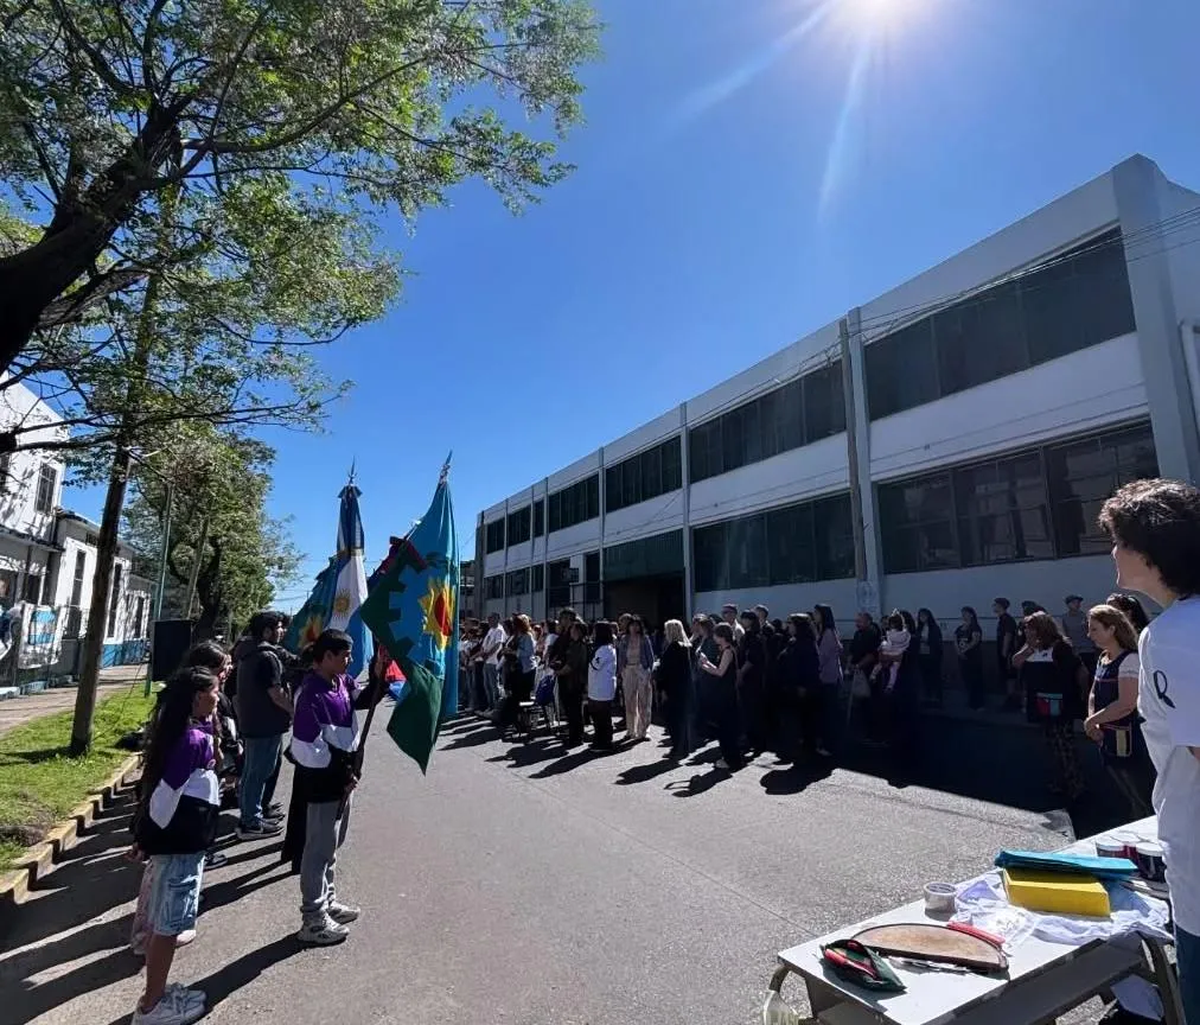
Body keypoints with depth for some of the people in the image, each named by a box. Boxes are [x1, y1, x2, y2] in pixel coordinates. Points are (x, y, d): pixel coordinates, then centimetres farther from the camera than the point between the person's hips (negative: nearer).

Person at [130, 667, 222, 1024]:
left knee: (162, 921, 19)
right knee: (169, 924, 4)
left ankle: (156, 993, 33)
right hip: (179, 841, -9)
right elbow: (166, 792, -21)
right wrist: (151, 836, -8)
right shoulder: (193, 739, -24)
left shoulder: (188, 731, 6)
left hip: (178, 838, 9)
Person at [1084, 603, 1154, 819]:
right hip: (1108, 740, 9)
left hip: (1128, 741, -9)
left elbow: (1126, 704, -25)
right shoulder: (1102, 658, 8)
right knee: (1132, 799, 22)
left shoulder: (1129, 659, -18)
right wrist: (1093, 723, -5)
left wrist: (1091, 721, -15)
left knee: (1147, 802, 2)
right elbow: (1094, 694, 12)